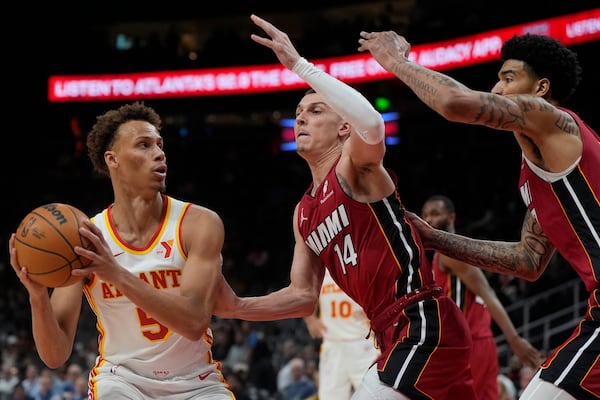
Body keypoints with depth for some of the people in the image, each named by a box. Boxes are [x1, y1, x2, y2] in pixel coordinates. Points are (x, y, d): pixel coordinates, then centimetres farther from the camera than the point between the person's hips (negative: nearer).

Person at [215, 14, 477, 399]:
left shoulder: (355, 164, -5)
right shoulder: (304, 213, 18)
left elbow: (372, 124, -29)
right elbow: (304, 296, 19)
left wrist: (298, 64, -26)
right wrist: (237, 307, 4)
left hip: (424, 327, -10)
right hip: (397, 335, 10)